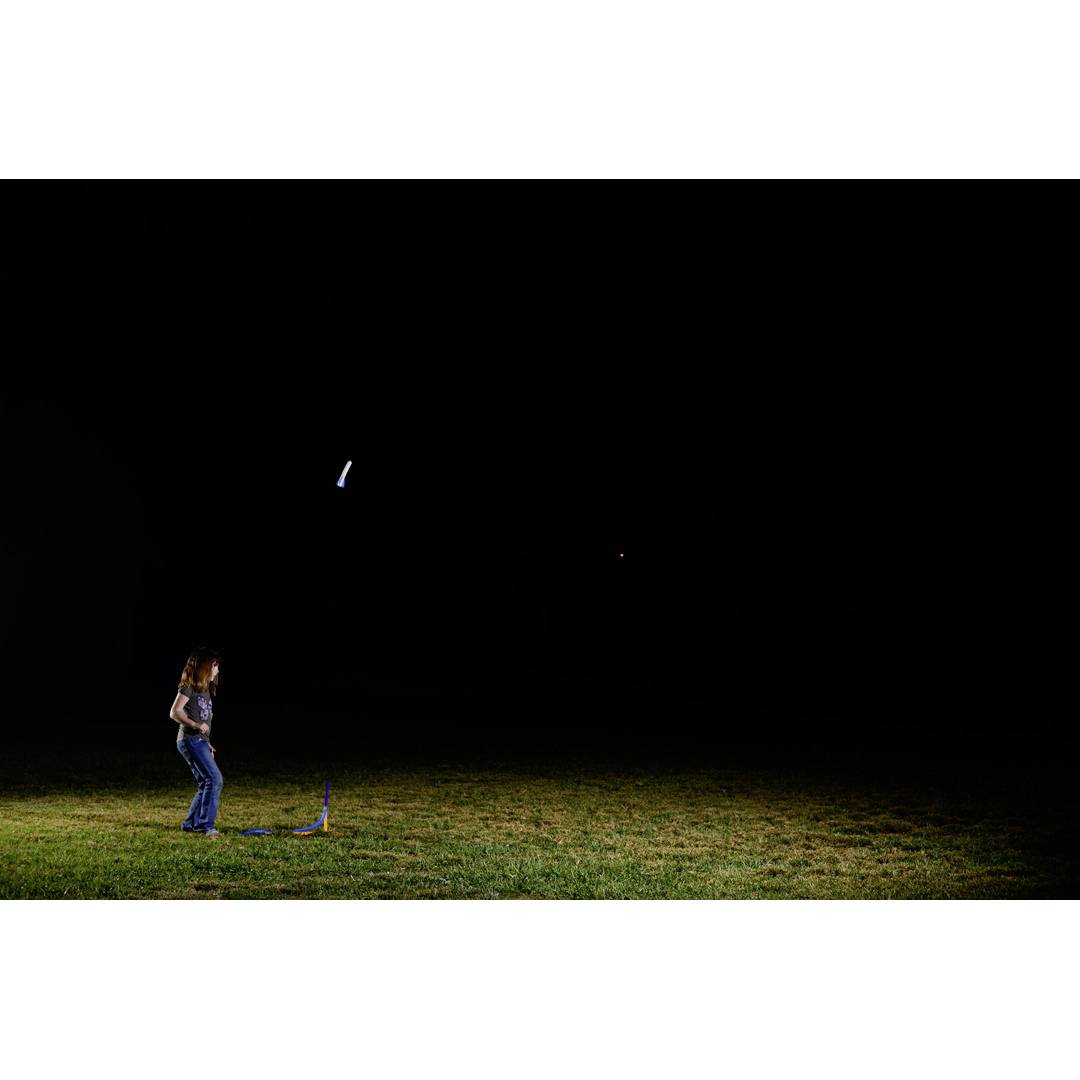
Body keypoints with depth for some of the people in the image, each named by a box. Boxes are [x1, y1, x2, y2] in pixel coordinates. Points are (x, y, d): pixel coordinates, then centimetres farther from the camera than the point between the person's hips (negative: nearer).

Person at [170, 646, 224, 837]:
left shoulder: (206, 689, 18)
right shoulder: (189, 686, -7)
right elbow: (174, 712, -14)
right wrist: (195, 725, -26)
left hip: (200, 741, 9)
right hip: (189, 739, -9)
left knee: (206, 785, 9)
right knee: (214, 778, -17)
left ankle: (190, 824, 17)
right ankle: (205, 824, -16)